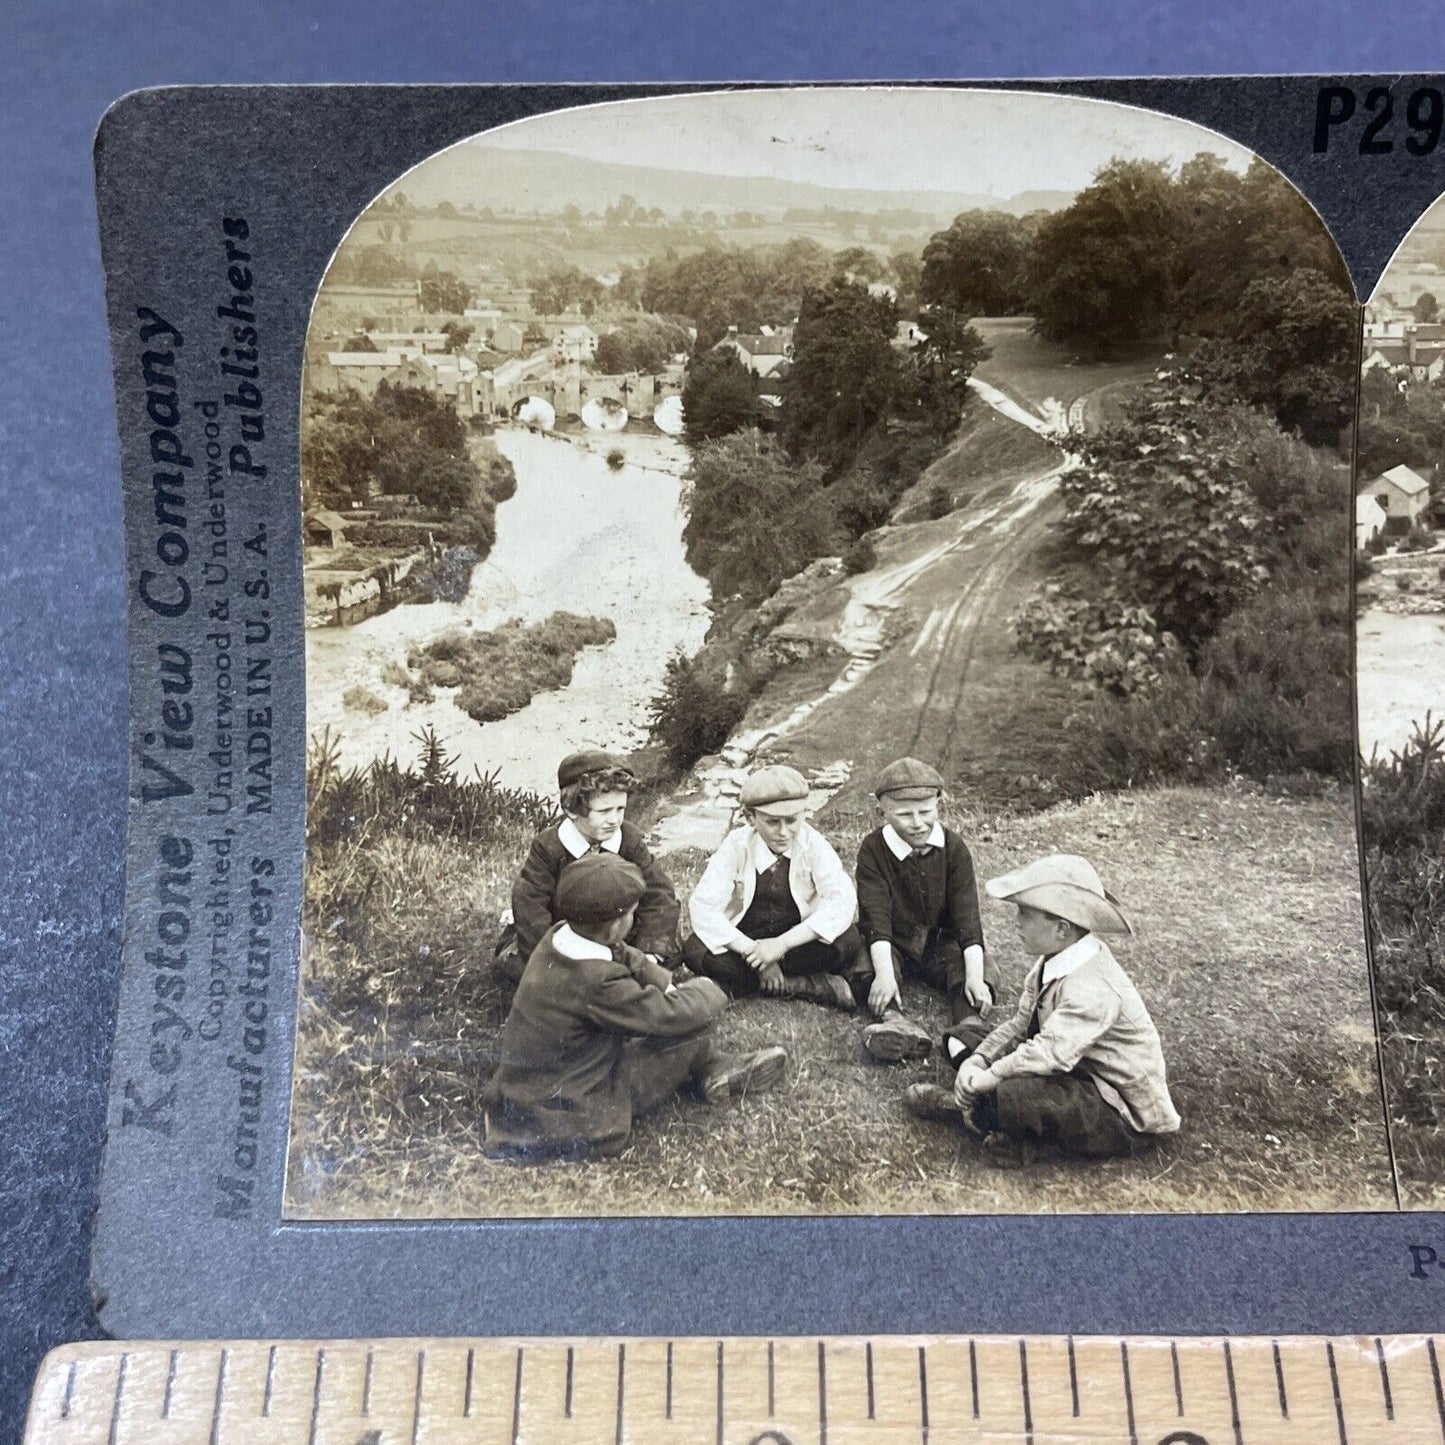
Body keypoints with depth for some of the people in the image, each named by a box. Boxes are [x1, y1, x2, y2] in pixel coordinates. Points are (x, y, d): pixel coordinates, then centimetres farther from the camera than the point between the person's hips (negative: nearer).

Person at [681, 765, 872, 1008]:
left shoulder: (813, 843, -13)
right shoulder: (737, 844, -13)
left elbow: (843, 901, -24)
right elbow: (702, 906, -20)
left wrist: (783, 943, -32)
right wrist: (752, 951, -29)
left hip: (798, 940, -1)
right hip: (746, 939, 1)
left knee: (848, 939, -29)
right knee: (695, 950, -28)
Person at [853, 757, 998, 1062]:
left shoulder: (954, 848, -8)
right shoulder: (873, 850, -13)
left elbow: (967, 914, -15)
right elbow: (875, 915, -22)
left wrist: (974, 975, -28)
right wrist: (884, 974, -37)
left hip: (941, 943, 2)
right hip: (893, 945, -1)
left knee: (985, 969, -23)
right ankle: (894, 1020, -53)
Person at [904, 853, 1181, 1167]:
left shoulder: (1091, 989, -30)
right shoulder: (1057, 960, -1)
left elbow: (1050, 1053, -37)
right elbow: (1021, 1024, 2)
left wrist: (988, 1077, -28)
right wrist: (978, 1059, -11)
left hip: (1121, 1115, -10)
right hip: (1080, 1076, 10)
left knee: (1012, 1097, -36)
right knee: (966, 1035, 8)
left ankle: (962, 1108, -5)